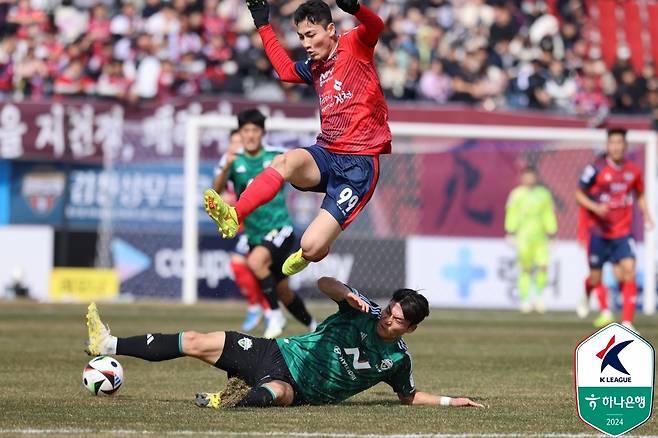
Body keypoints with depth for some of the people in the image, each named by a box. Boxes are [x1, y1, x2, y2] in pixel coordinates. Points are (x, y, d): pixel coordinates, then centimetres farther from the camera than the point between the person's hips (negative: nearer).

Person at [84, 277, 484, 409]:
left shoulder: (398, 360, -1)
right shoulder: (364, 313, 0)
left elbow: (409, 396, 15)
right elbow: (325, 283, -4)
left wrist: (450, 401, 3)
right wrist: (349, 296, -25)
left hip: (298, 389, -2)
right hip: (277, 354, 2)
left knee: (279, 393, -44)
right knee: (196, 343, -6)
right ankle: (109, 345, -4)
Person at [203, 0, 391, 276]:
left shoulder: (354, 46, -1)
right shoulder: (315, 67, 19)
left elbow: (375, 26, -22)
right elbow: (285, 70, 40)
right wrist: (263, 25, 39)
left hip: (360, 163, -6)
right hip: (327, 154, 6)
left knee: (312, 247, -15)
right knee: (288, 161, -33)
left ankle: (306, 256, 22)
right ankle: (233, 217, -37)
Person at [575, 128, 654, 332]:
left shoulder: (633, 171, 2)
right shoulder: (596, 169, -10)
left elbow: (640, 195, 19)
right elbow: (579, 194, -3)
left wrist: (646, 214, 3)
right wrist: (594, 207, -20)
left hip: (623, 232, 2)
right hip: (599, 232, -2)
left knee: (629, 269, -16)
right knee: (595, 279, 5)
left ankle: (627, 322, -14)